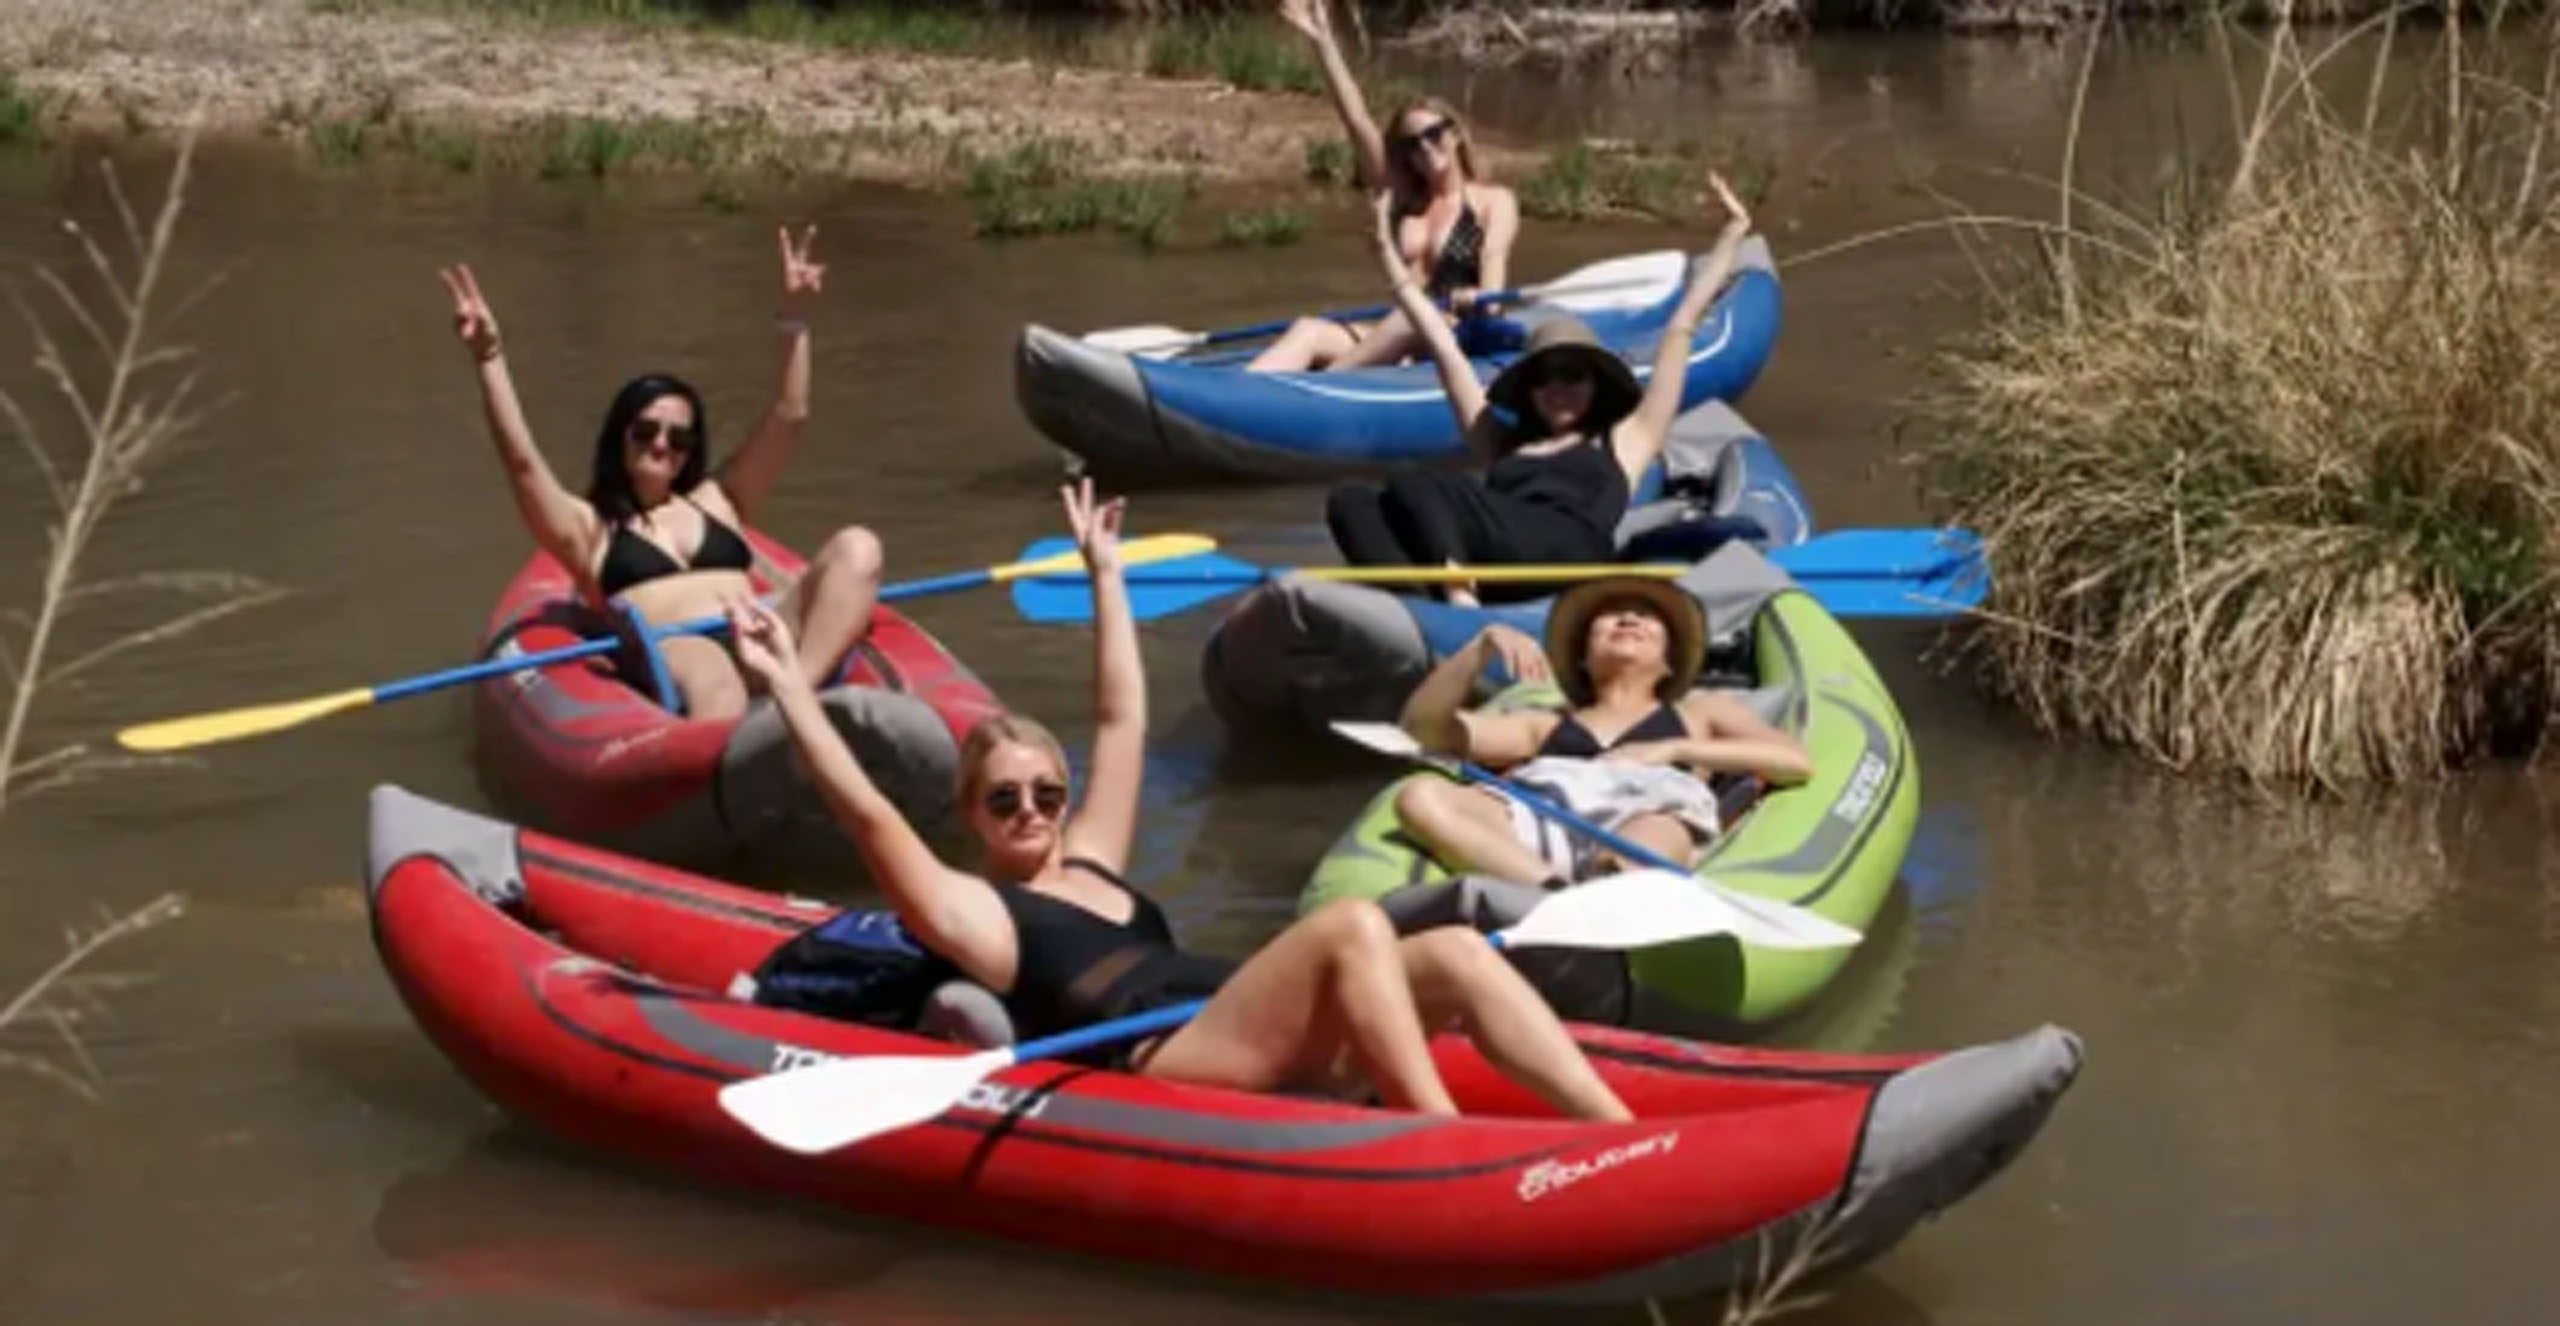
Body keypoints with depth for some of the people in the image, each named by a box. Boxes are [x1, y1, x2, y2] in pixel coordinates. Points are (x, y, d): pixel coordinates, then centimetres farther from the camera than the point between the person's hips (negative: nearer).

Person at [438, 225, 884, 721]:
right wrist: (490, 358, 0)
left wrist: (795, 318, 17)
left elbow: (789, 418, 27)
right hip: (673, 659, -4)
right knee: (715, 686, -41)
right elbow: (521, 459, 9)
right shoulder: (590, 528, 23)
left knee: (855, 548, -21)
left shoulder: (716, 502, 33)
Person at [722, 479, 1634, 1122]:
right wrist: (786, 684, -4)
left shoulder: (1091, 864, 31)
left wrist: (1104, 575, 40)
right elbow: (866, 811, -1)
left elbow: (1121, 722, 37)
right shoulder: (972, 911, 11)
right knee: (1353, 927, -28)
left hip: (1248, 1051, 8)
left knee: (1454, 954, -13)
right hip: (1154, 1072, -8)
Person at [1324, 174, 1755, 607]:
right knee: (1351, 500, -19)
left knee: (1411, 485, -23)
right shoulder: (1503, 445, 37)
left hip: (1568, 556, -5)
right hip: (1486, 568, 5)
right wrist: (1388, 255, 44)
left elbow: (1679, 333, 32)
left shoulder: (1624, 440, 29)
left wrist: (1731, 238, 35)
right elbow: (1443, 347, 40)